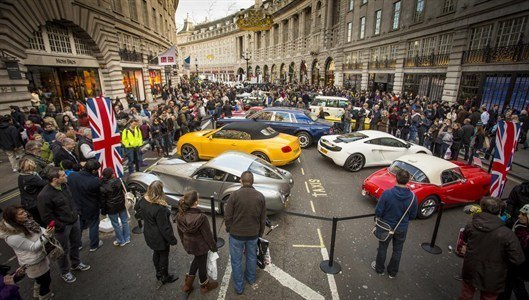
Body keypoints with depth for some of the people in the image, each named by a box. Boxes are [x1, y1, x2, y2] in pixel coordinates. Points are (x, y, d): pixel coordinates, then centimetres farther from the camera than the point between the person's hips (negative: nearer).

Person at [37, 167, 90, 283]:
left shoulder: (64, 185, -2)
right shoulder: (44, 196, -26)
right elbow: (47, 217, -20)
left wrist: (76, 213, 12)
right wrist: (60, 227, -16)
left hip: (74, 221, 7)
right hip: (62, 227, -7)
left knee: (75, 244, 24)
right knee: (64, 251, 12)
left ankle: (76, 263, 47)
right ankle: (65, 272, 34)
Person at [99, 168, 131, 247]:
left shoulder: (102, 187, -18)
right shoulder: (118, 180, -13)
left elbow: (103, 200, -9)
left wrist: (103, 210, 2)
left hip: (111, 208, -3)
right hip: (121, 204, 3)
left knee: (116, 224, 12)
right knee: (124, 221, 18)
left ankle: (121, 241, 25)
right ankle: (127, 238, 30)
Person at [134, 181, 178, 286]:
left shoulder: (143, 200, -12)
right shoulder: (160, 208, -36)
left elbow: (136, 207, 13)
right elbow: (164, 227, -27)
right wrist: (172, 239, -16)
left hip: (149, 235, 7)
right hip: (160, 237, -7)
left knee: (156, 253, 26)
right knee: (164, 255, 15)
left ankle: (158, 274, 46)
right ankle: (165, 277, 35)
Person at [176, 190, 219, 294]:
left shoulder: (180, 216, -15)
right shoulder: (201, 217, -33)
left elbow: (180, 232, 1)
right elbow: (208, 235, -21)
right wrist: (214, 247, -5)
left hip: (188, 245, 5)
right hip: (200, 246, -5)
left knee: (197, 259, 32)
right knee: (202, 264, 20)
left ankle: (188, 284, 39)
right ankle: (204, 286, 45)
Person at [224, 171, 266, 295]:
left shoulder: (235, 195, -19)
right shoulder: (260, 196, -8)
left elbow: (227, 216, -14)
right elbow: (263, 218, -1)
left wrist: (229, 229, 4)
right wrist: (260, 232, 13)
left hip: (236, 233, -3)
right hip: (253, 233, 3)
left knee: (236, 260, 16)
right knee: (252, 256, 26)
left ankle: (239, 287, 30)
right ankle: (251, 278, 47)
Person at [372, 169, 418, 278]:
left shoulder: (387, 194, -28)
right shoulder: (413, 197, -18)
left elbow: (378, 212, -21)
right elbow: (413, 216, -4)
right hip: (402, 229, 2)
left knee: (382, 248, 20)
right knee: (397, 251, 23)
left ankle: (379, 269, 40)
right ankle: (392, 272, 40)